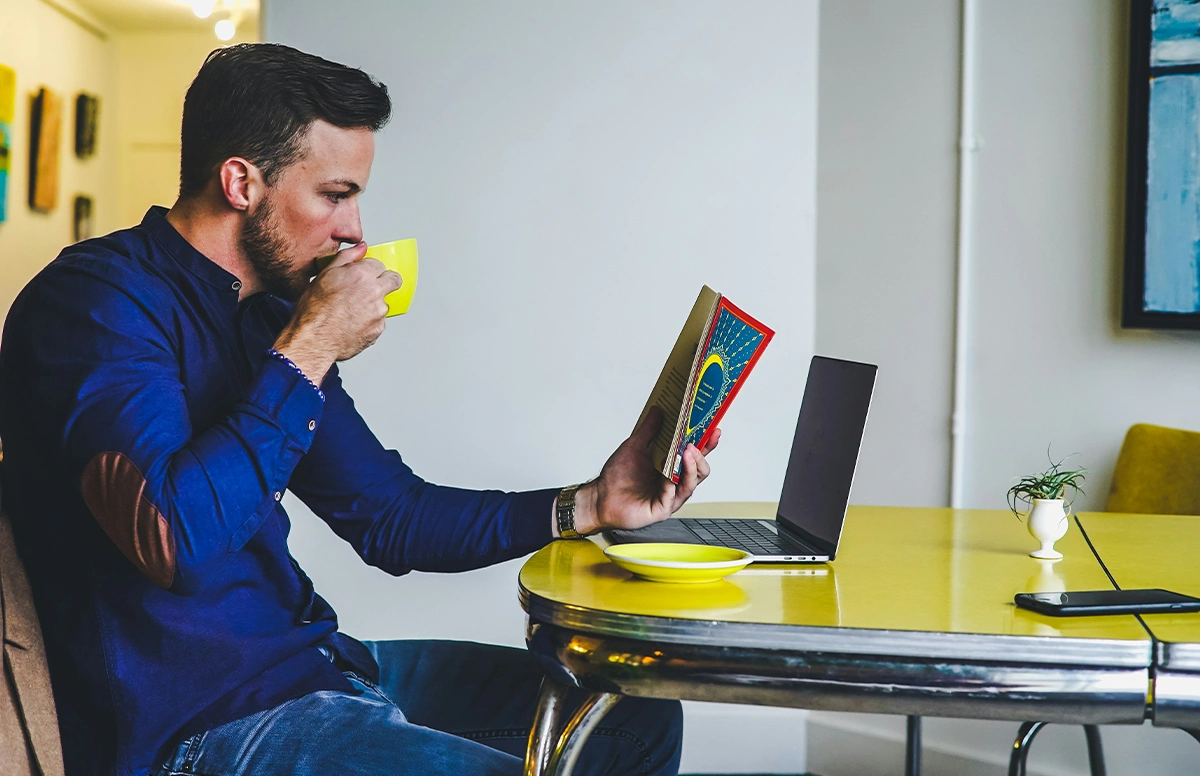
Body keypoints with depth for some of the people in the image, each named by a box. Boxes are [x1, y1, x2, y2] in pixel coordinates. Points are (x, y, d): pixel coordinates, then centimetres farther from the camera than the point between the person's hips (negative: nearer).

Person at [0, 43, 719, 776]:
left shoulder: (271, 314, 12)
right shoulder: (98, 300, -14)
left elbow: (390, 515, 15)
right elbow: (175, 539, -30)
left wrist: (588, 504, 5)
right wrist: (308, 353, -20)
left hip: (310, 661, 9)